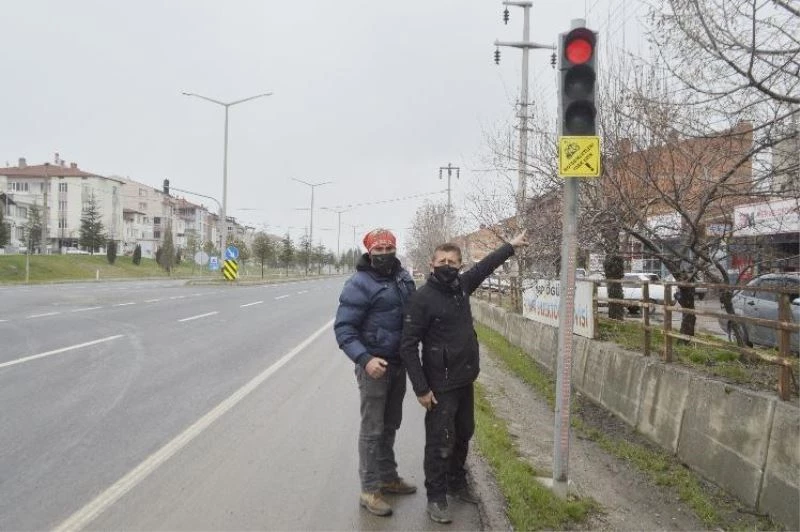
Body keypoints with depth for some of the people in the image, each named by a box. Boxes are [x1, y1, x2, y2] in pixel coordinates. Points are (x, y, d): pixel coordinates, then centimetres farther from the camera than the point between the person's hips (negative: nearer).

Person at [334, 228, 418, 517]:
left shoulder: (404, 278, 5)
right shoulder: (359, 284, -15)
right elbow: (343, 328, -18)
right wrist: (365, 359, -29)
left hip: (399, 364, 7)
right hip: (374, 365, -7)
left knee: (390, 426, 19)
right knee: (372, 429, 1)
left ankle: (388, 477, 34)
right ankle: (370, 490, 13)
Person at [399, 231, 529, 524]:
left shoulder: (461, 285, 2)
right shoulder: (422, 298, -18)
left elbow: (485, 265, 21)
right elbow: (408, 346, -18)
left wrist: (511, 245, 30)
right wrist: (421, 389, -19)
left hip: (465, 381, 8)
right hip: (441, 386, -7)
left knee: (463, 435, 20)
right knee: (439, 443, 1)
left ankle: (457, 483, 39)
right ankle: (436, 497, 18)